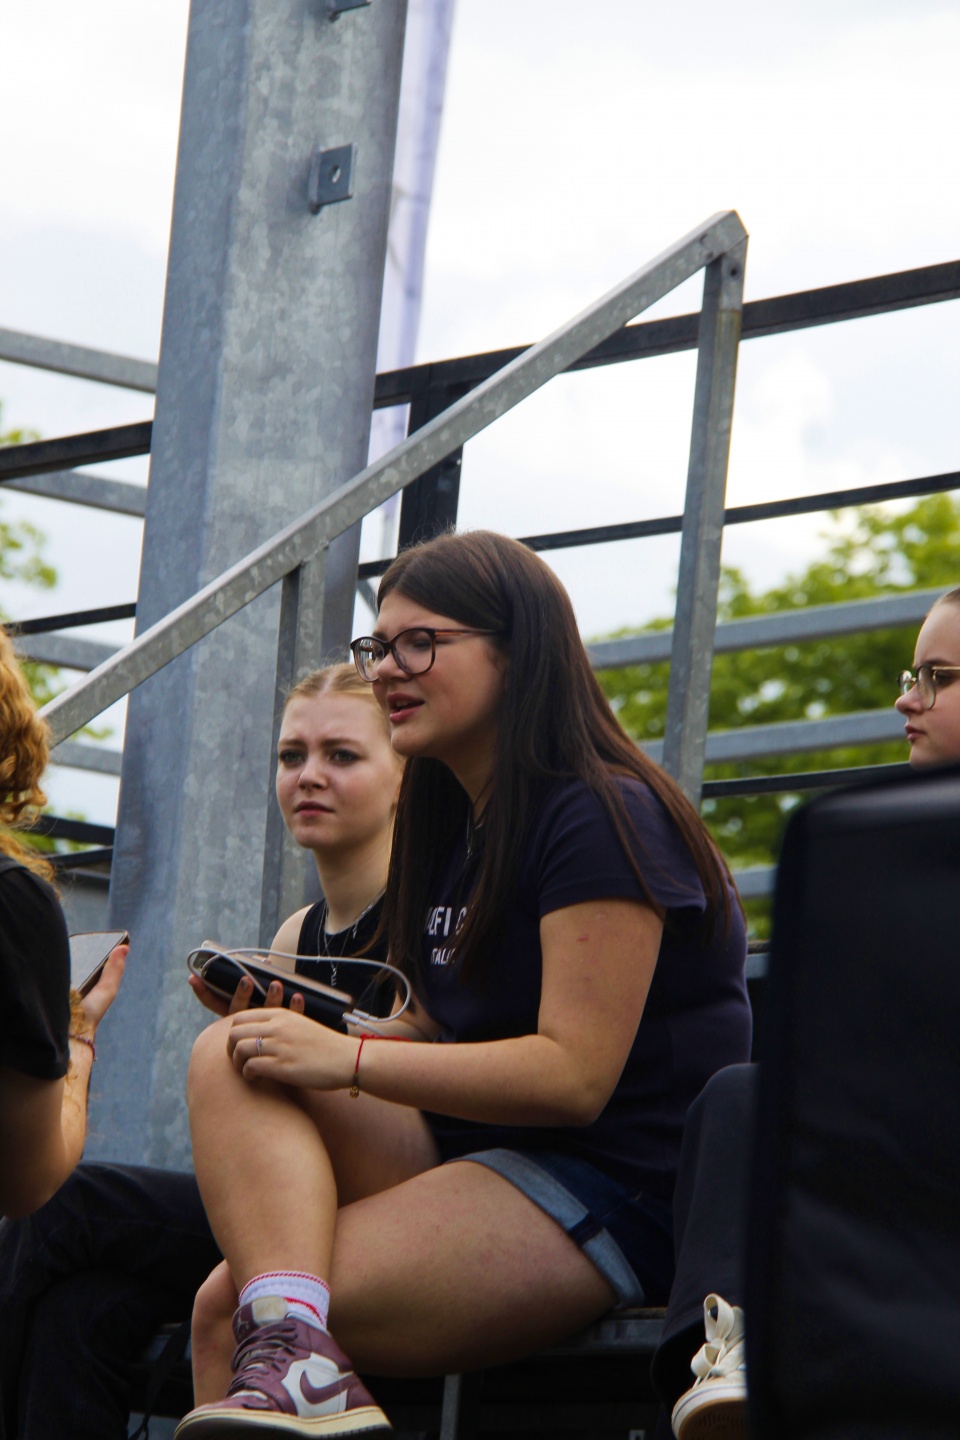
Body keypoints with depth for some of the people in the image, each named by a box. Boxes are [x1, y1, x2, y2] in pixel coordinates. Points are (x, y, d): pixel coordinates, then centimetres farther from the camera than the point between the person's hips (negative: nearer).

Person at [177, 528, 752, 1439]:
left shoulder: (601, 820, -13)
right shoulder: (454, 823, 17)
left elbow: (575, 1075, -20)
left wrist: (347, 1060, -19)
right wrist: (305, 1025, -1)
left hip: (607, 1193, -10)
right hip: (469, 1151, 10)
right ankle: (289, 1348, -31)